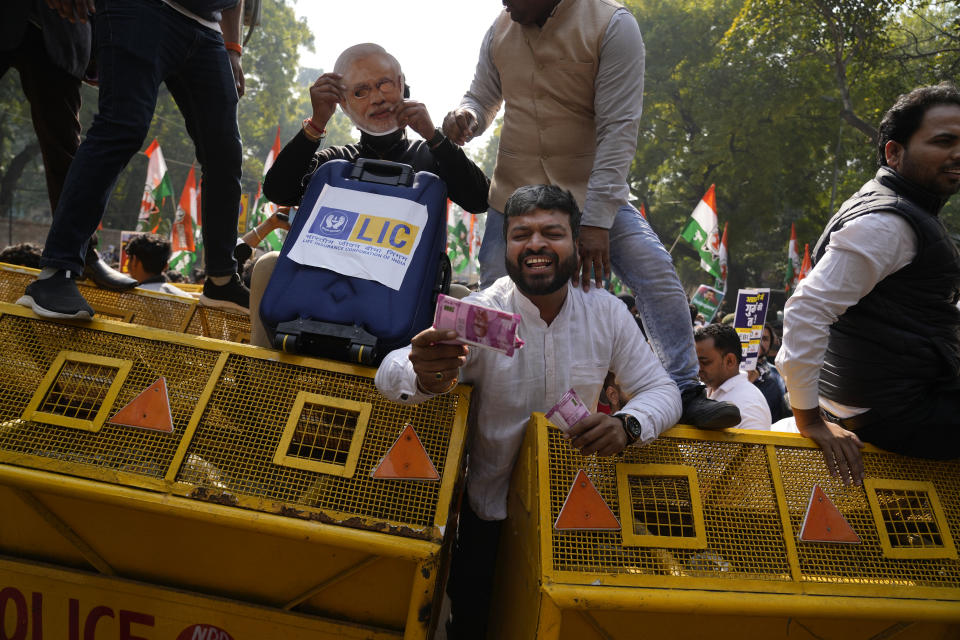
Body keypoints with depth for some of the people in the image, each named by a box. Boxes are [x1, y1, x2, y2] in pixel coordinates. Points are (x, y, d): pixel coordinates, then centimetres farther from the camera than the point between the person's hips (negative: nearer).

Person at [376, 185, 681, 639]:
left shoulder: (607, 313, -7)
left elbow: (660, 389, -5)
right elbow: (390, 373, -27)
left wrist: (628, 424, -29)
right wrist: (423, 377, -54)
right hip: (489, 517, -2)